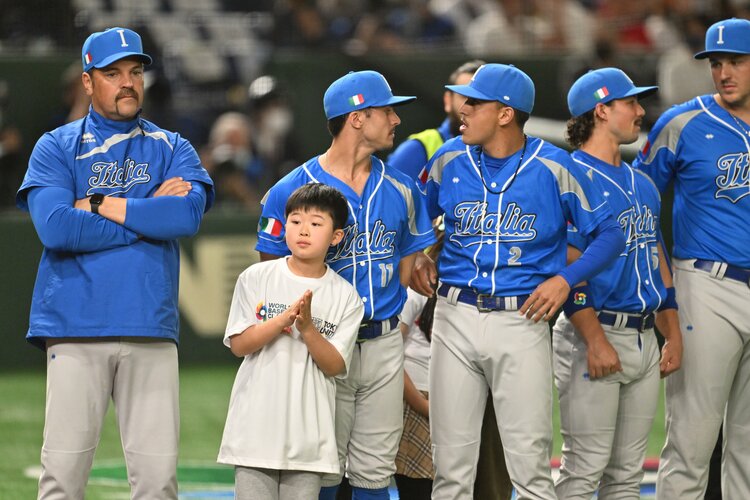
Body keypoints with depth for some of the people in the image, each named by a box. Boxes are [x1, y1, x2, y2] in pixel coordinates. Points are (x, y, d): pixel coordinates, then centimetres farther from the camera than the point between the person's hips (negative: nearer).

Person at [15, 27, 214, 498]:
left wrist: (101, 205, -5)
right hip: (75, 330, -2)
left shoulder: (172, 149, 15)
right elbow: (55, 228, -9)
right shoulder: (56, 147, 9)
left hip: (151, 333, 2)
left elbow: (188, 214, -6)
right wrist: (148, 215, -5)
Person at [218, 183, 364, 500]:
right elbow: (239, 344, -4)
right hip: (256, 425, 0)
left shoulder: (345, 296, 2)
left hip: (308, 434, 1)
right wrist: (285, 318, -17)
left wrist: (307, 328, -19)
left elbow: (335, 365, -3)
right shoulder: (256, 278, 2)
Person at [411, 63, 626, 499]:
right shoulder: (450, 160, 7)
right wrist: (418, 257, 6)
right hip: (455, 318, 3)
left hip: (522, 320, -3)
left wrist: (565, 279, -10)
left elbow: (610, 234, 2)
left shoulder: (554, 168, -3)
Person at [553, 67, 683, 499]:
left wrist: (673, 334, 15)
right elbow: (567, 267, -14)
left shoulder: (641, 183, 18)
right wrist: (596, 341, -20)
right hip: (593, 334, -8)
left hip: (644, 340, 8)